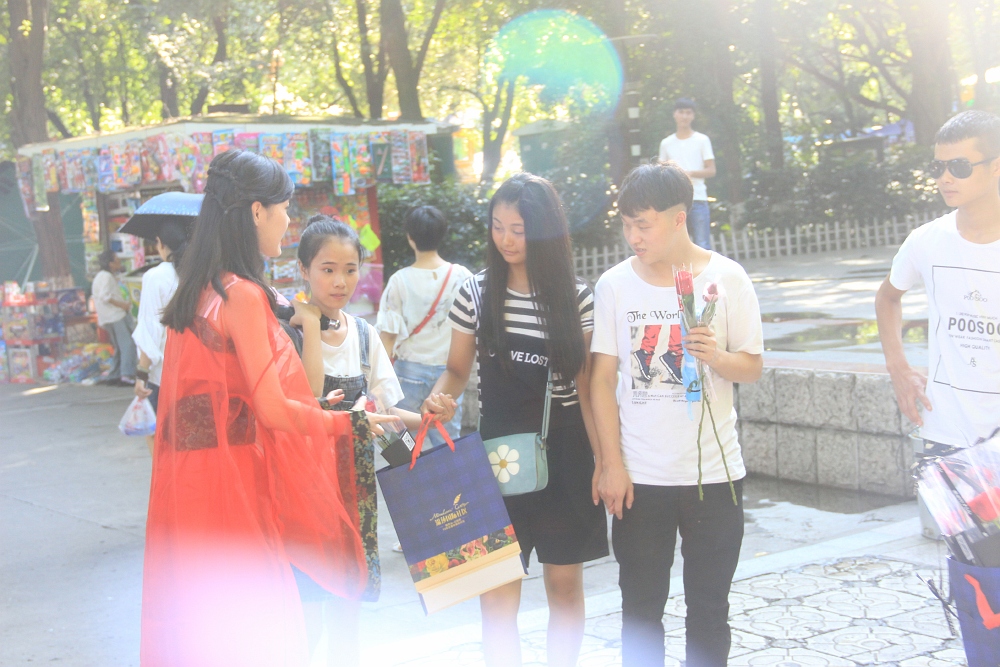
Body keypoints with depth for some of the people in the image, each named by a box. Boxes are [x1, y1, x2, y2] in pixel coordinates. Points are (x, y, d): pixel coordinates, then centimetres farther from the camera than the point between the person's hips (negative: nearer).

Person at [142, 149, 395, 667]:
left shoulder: (196, 291, 12)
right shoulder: (243, 295, -16)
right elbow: (274, 410, -18)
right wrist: (352, 422, -6)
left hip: (187, 474, 9)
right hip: (231, 477, -9)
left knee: (200, 625, 16)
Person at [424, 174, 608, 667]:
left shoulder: (576, 298, -3)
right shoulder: (476, 293, -1)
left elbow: (586, 384, -1)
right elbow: (457, 370, 7)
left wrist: (603, 458, -7)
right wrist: (436, 400, -14)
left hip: (564, 451, 0)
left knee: (564, 580, 9)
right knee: (497, 588, -3)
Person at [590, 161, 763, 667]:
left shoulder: (725, 278, -4)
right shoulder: (615, 284, -1)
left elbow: (753, 367, 1)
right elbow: (603, 379, 1)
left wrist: (719, 357, -21)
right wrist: (612, 465, -4)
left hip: (713, 472, 0)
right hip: (638, 476, 1)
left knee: (708, 608, 10)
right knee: (640, 609, 7)